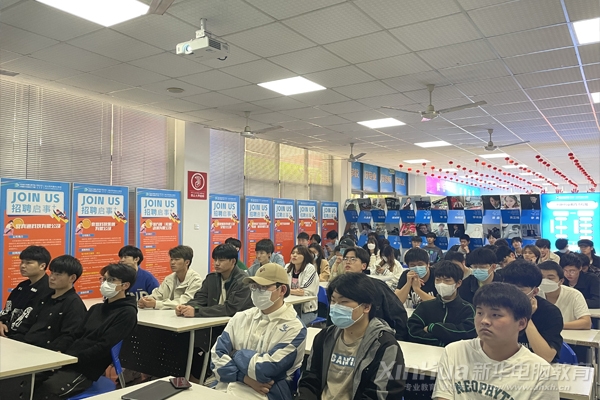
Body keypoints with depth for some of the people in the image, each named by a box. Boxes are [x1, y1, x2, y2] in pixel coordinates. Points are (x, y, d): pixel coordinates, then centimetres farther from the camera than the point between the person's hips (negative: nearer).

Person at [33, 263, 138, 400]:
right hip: (66, 363, 7)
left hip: (85, 370, -7)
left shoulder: (127, 313, -6)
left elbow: (104, 347, -14)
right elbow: (76, 336, 15)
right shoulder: (96, 308, 20)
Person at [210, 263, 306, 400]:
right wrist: (245, 378, -10)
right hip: (226, 387, 4)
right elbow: (217, 355, 1)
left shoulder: (294, 328, -8)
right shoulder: (240, 318, 7)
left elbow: (265, 370, -15)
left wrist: (236, 354, -1)